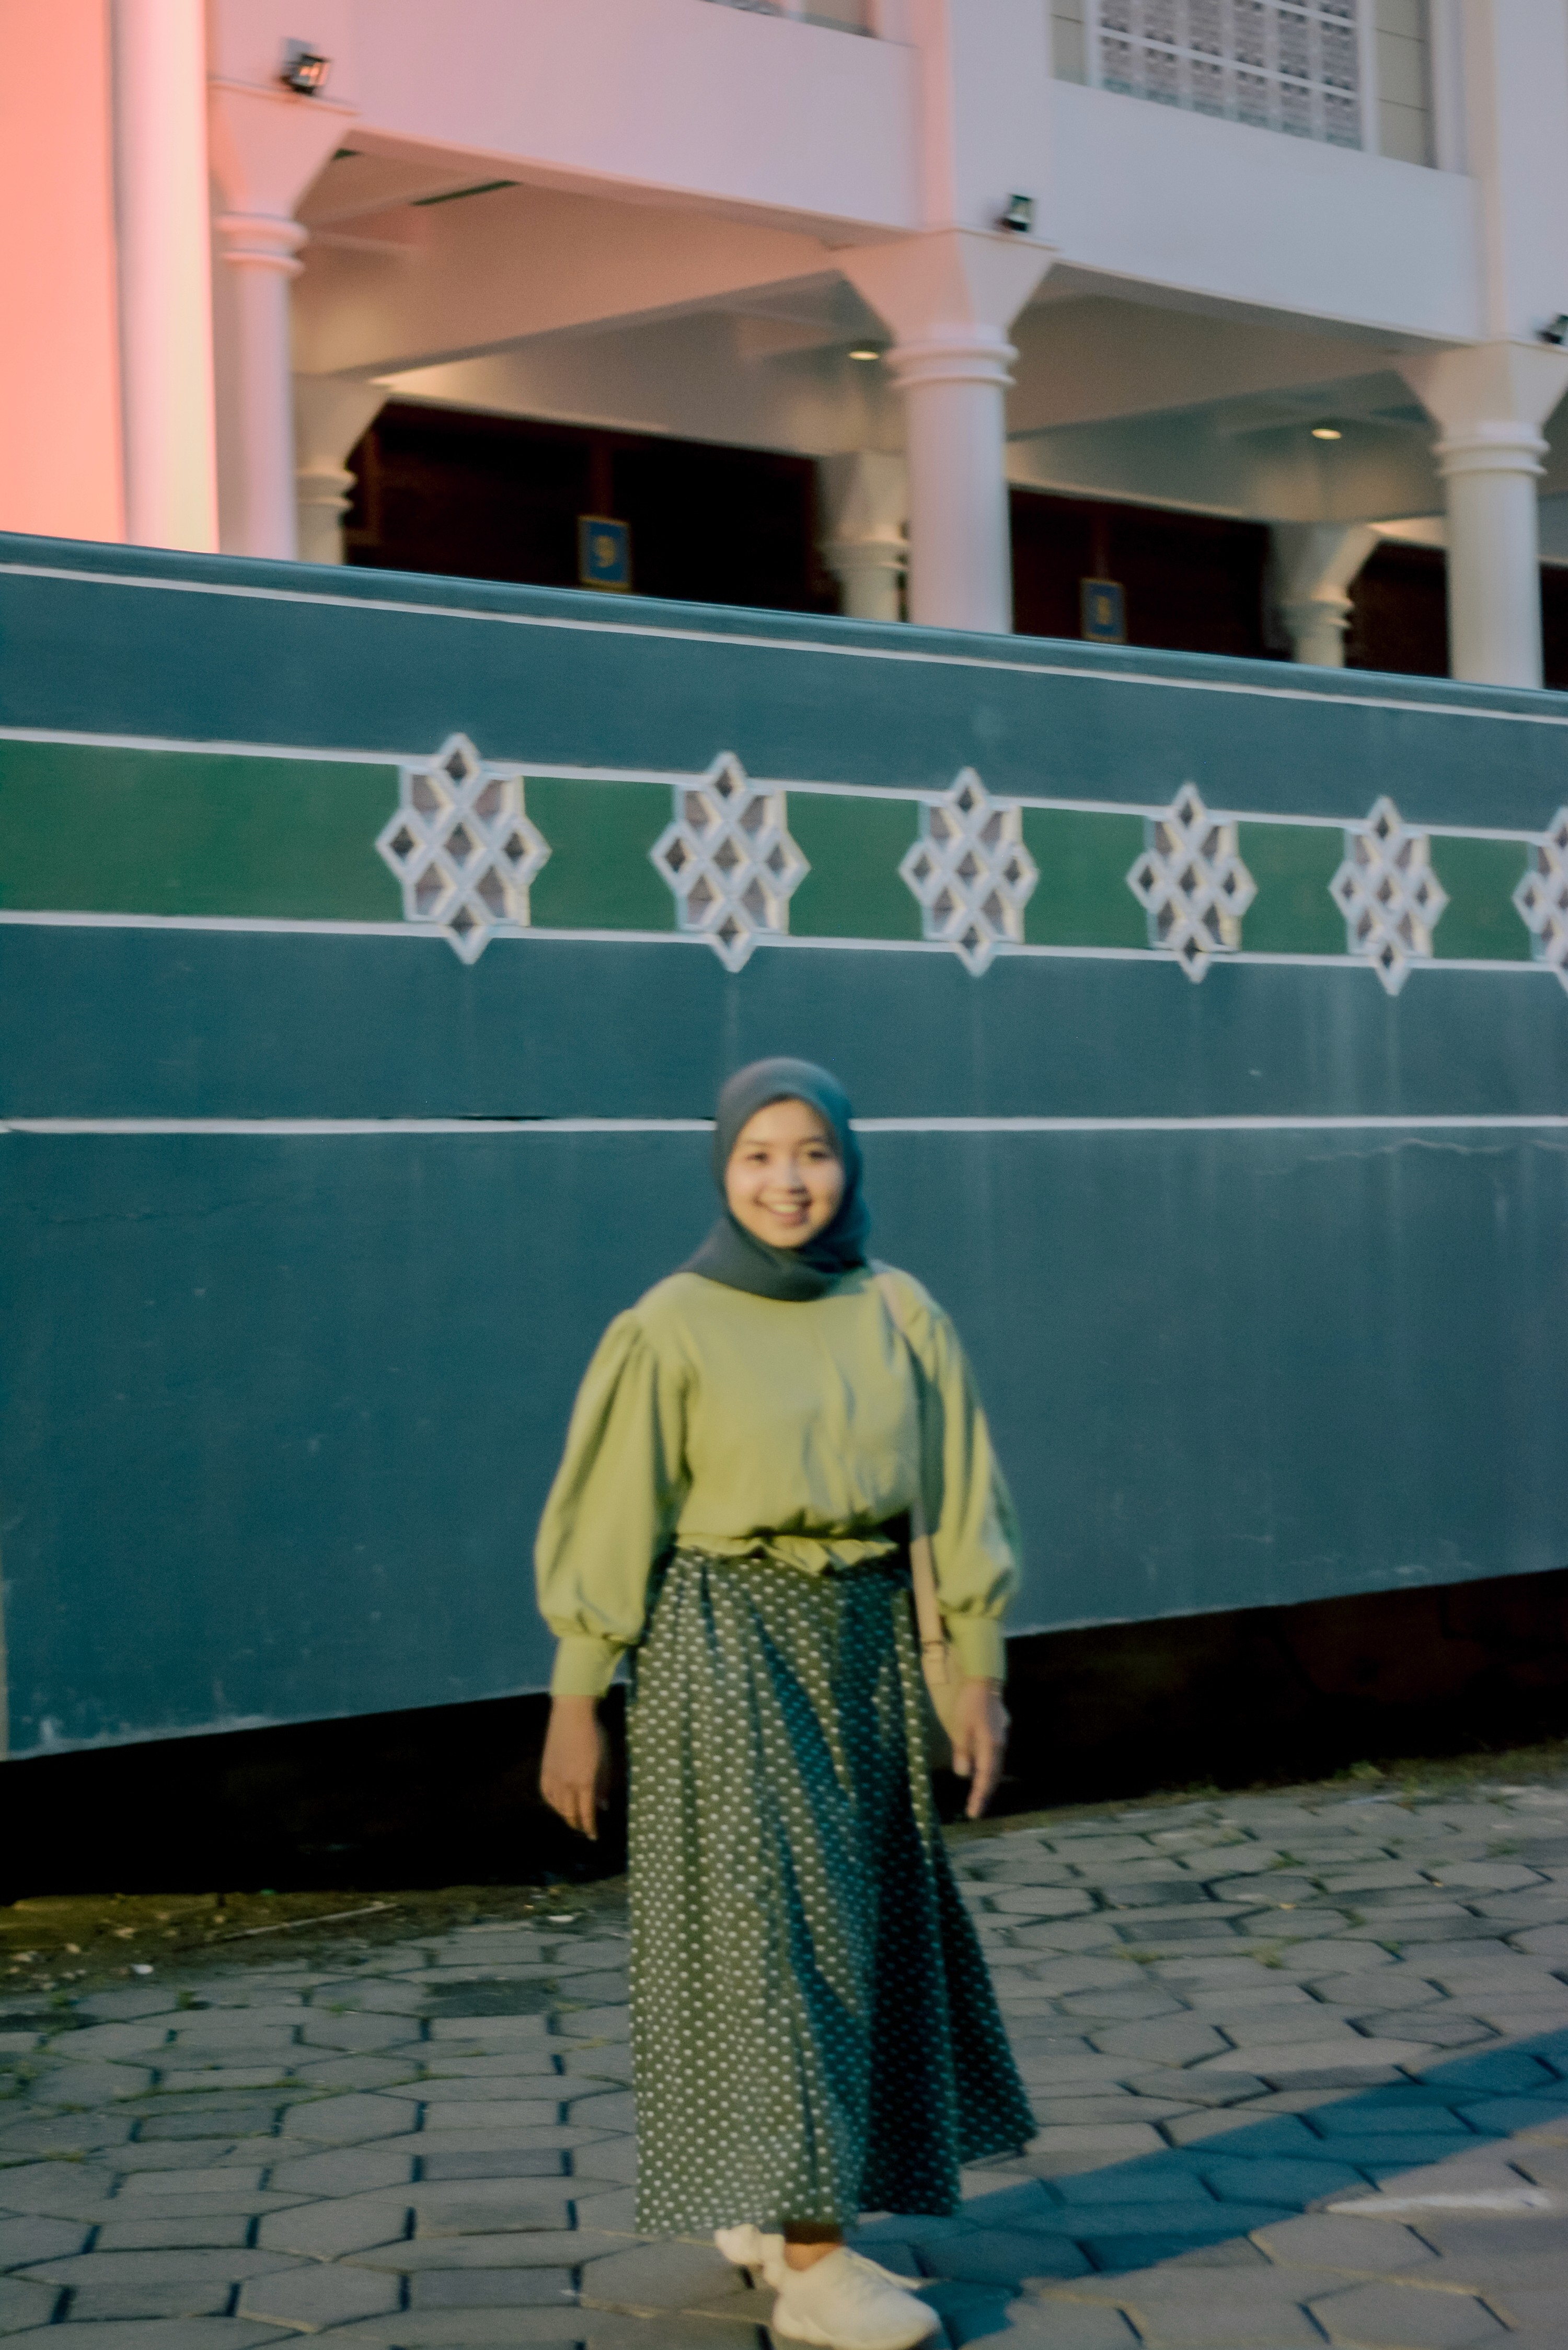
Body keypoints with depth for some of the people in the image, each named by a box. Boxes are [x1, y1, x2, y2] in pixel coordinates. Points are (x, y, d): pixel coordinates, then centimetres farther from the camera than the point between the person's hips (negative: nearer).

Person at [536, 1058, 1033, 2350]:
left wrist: (981, 1673, 5)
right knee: (771, 1924, -8)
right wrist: (576, 1702, -5)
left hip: (868, 1646, 5)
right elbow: (608, 1519, -5)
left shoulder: (901, 1315, 4)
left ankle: (764, 2206, 28)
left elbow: (959, 1502, 7)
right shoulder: (670, 1327, -7)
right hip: (727, 1652, -5)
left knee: (862, 1922, 11)